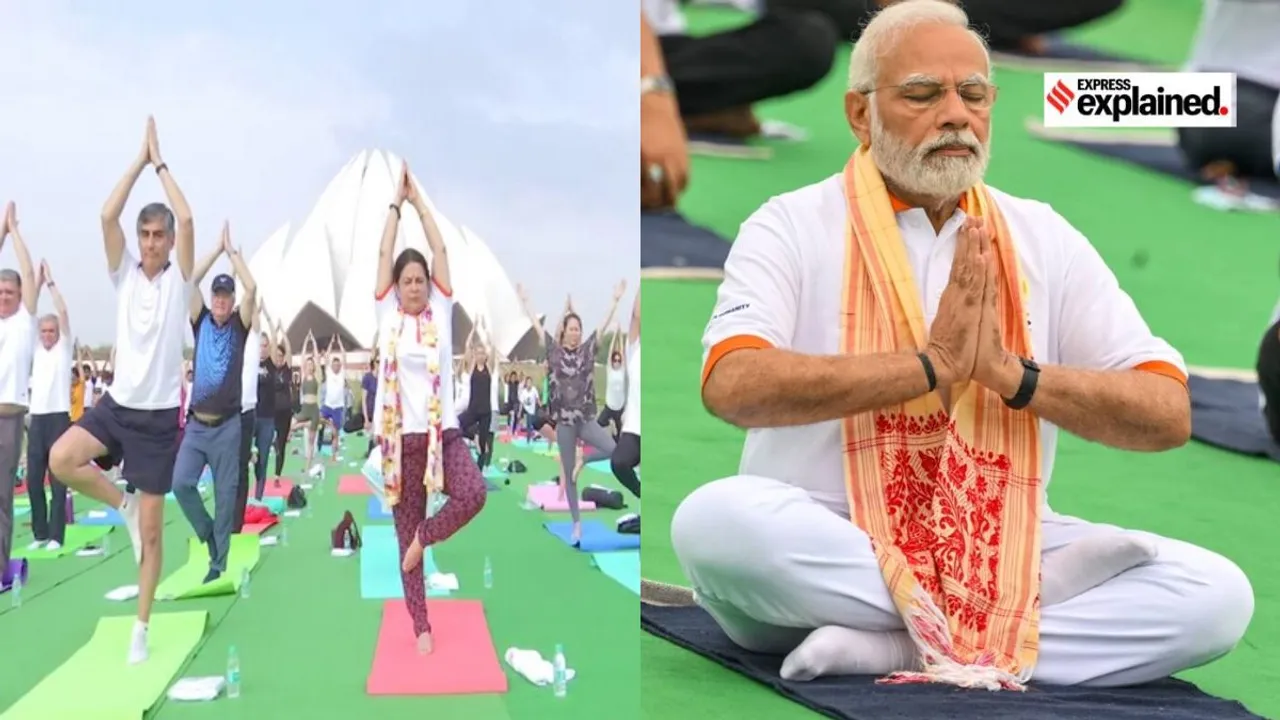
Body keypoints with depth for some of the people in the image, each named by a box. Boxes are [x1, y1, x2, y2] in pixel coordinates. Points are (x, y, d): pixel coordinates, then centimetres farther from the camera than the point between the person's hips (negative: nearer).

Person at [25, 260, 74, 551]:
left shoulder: (64, 348, 2)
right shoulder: (37, 349, 13)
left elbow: (63, 313, -9)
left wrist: (51, 282, -7)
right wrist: (38, 282, 1)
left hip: (59, 418, -5)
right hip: (37, 418, 5)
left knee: (58, 479, -2)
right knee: (33, 478, 4)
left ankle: (56, 535, 0)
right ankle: (40, 533, 12)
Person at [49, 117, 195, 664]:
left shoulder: (179, 279, -3)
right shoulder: (125, 274, 4)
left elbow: (187, 219, -18)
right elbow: (107, 216, -11)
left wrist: (161, 163, -9)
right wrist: (140, 159, -10)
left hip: (159, 415, -3)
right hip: (117, 403, 3)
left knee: (151, 528, 1)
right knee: (60, 460, -26)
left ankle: (141, 629, 12)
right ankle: (123, 504, 4)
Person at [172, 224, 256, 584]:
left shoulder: (239, 325, 1)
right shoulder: (201, 321, 6)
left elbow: (251, 289, -13)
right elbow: (191, 281, -5)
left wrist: (232, 250, -3)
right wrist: (218, 249, -2)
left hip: (227, 426, -2)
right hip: (196, 424, 2)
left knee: (226, 495, 2)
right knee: (181, 483, -11)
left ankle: (218, 562, 10)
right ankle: (209, 533, 13)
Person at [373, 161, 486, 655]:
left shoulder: (440, 312, 5)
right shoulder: (388, 315, 4)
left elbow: (439, 250, 2)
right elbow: (385, 254, 2)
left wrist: (419, 200, 7)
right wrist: (396, 202, 6)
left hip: (442, 430, 0)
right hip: (399, 435, 0)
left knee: (473, 493, -27)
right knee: (404, 530, 4)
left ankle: (425, 537, 4)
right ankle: (420, 627, 14)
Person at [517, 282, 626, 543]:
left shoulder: (587, 349, 3)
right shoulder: (554, 350, 1)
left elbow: (605, 324, 2)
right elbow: (536, 324, 2)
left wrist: (616, 299, -1)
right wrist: (524, 301, 3)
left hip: (586, 418, 1)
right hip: (564, 421, -1)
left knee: (614, 450, -23)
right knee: (568, 476, 4)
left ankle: (582, 459, 7)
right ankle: (576, 524, 15)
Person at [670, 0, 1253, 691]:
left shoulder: (1044, 239, 9)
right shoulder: (792, 226, -1)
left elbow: (1168, 414, 1)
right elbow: (732, 387, -20)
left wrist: (1011, 373, -15)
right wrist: (929, 367, -20)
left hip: (1002, 548, 3)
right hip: (821, 542, -3)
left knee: (1216, 593, -19)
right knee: (714, 522, -35)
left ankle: (882, 648, -21)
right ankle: (1009, 616, -19)